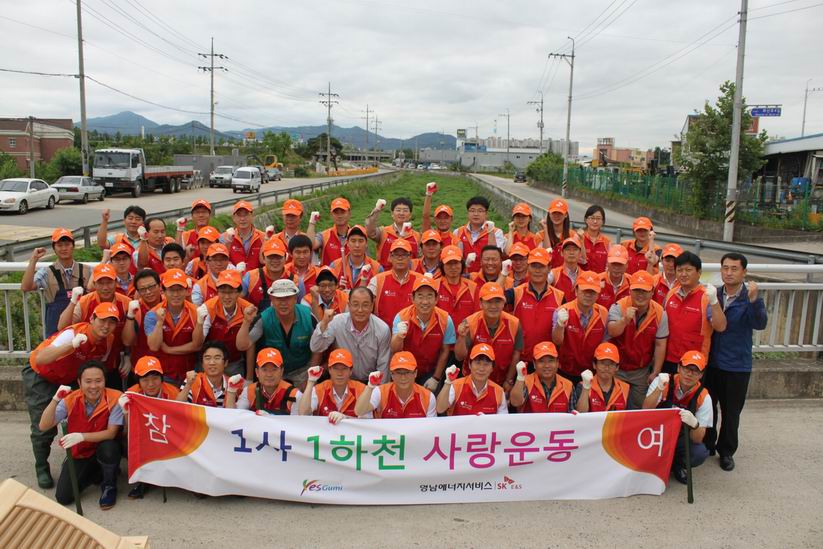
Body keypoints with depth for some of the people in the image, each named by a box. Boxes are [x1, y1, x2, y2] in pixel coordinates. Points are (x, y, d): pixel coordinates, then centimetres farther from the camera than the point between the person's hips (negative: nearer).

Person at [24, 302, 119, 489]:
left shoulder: (108, 340, -17)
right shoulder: (74, 333, -37)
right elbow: (40, 359, -50)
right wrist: (72, 345, -62)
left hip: (70, 379, 5)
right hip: (40, 376, -5)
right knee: (43, 426, -5)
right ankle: (42, 469, 18)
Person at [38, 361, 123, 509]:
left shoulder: (115, 399, -23)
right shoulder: (70, 400, -14)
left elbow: (111, 433, -23)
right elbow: (44, 426, -18)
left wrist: (82, 436, -37)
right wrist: (55, 399, -32)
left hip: (104, 451, -3)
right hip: (79, 454, 3)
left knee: (108, 447, -37)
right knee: (63, 498, -10)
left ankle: (109, 486, -6)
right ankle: (96, 473, 20)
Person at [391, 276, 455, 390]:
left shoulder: (445, 320, -17)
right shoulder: (402, 317, -21)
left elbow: (445, 351, -5)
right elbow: (395, 351, -28)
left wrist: (436, 378, -4)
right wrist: (399, 336, -49)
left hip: (431, 373, 1)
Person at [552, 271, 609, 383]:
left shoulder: (603, 313, -6)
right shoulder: (563, 311, -17)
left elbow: (604, 344, 5)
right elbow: (557, 341, -28)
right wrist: (560, 324, -47)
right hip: (565, 373, -2)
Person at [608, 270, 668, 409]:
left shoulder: (660, 313, -9)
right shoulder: (619, 307, -15)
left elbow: (660, 345, -5)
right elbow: (612, 332, -29)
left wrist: (655, 373, -4)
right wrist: (625, 319, -47)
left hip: (642, 372, 2)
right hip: (617, 369, -2)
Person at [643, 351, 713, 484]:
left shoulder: (703, 397, -13)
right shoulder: (663, 381, -15)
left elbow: (697, 439, -17)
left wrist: (694, 423, -40)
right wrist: (659, 389, -40)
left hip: (681, 440, 1)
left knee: (700, 452, -29)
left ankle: (677, 465, 6)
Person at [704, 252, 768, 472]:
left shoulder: (750, 298, -9)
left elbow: (760, 324, -26)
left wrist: (753, 299, -39)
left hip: (737, 365, -2)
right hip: (710, 362, 2)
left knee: (731, 412, 10)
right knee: (707, 407, 13)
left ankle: (726, 451, 27)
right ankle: (707, 445, 31)